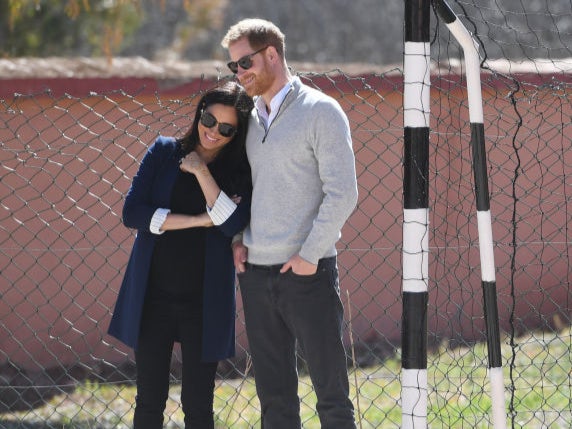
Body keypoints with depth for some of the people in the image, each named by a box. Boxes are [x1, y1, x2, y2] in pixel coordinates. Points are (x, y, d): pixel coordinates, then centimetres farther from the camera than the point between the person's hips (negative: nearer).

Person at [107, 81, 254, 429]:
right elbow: (133, 213, -7)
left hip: (204, 302, -1)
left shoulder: (240, 173, 0)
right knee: (150, 401, 7)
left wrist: (202, 172, -16)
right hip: (153, 294, 1)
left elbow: (233, 224, -17)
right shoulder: (164, 152, 2)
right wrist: (198, 221, -12)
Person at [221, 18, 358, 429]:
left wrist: (309, 256, -14)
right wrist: (237, 238, 6)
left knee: (331, 394, -2)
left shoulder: (320, 111, -7)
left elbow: (342, 193, -12)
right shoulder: (250, 117, 13)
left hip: (307, 272, -6)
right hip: (256, 272, 6)